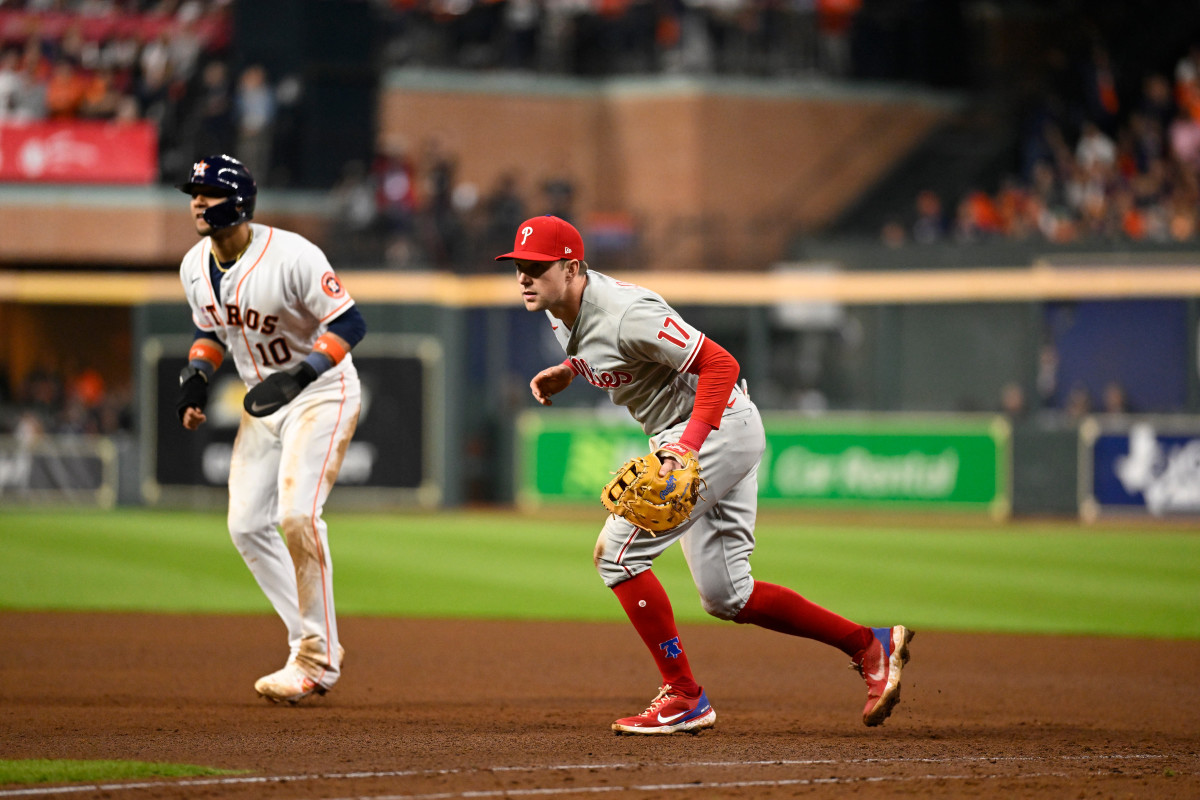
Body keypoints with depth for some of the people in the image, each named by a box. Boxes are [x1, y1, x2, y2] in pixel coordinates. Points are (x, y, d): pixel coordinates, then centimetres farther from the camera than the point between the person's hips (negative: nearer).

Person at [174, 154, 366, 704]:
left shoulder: (291, 256, -24)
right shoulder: (195, 266, 0)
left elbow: (349, 323, -22)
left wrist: (299, 375, -33)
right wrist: (196, 375, -1)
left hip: (322, 394, -8)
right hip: (262, 403, 8)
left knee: (297, 512, -22)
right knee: (247, 524, 3)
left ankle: (316, 657, -14)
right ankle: (313, 644, 15)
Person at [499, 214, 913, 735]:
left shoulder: (625, 315, -26)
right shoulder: (559, 307, 3)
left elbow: (720, 363, -27)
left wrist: (684, 448, -35)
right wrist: (567, 372, 5)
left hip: (720, 426, -10)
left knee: (617, 551, -13)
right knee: (725, 597, 10)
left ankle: (683, 697, -6)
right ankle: (870, 645, 15)